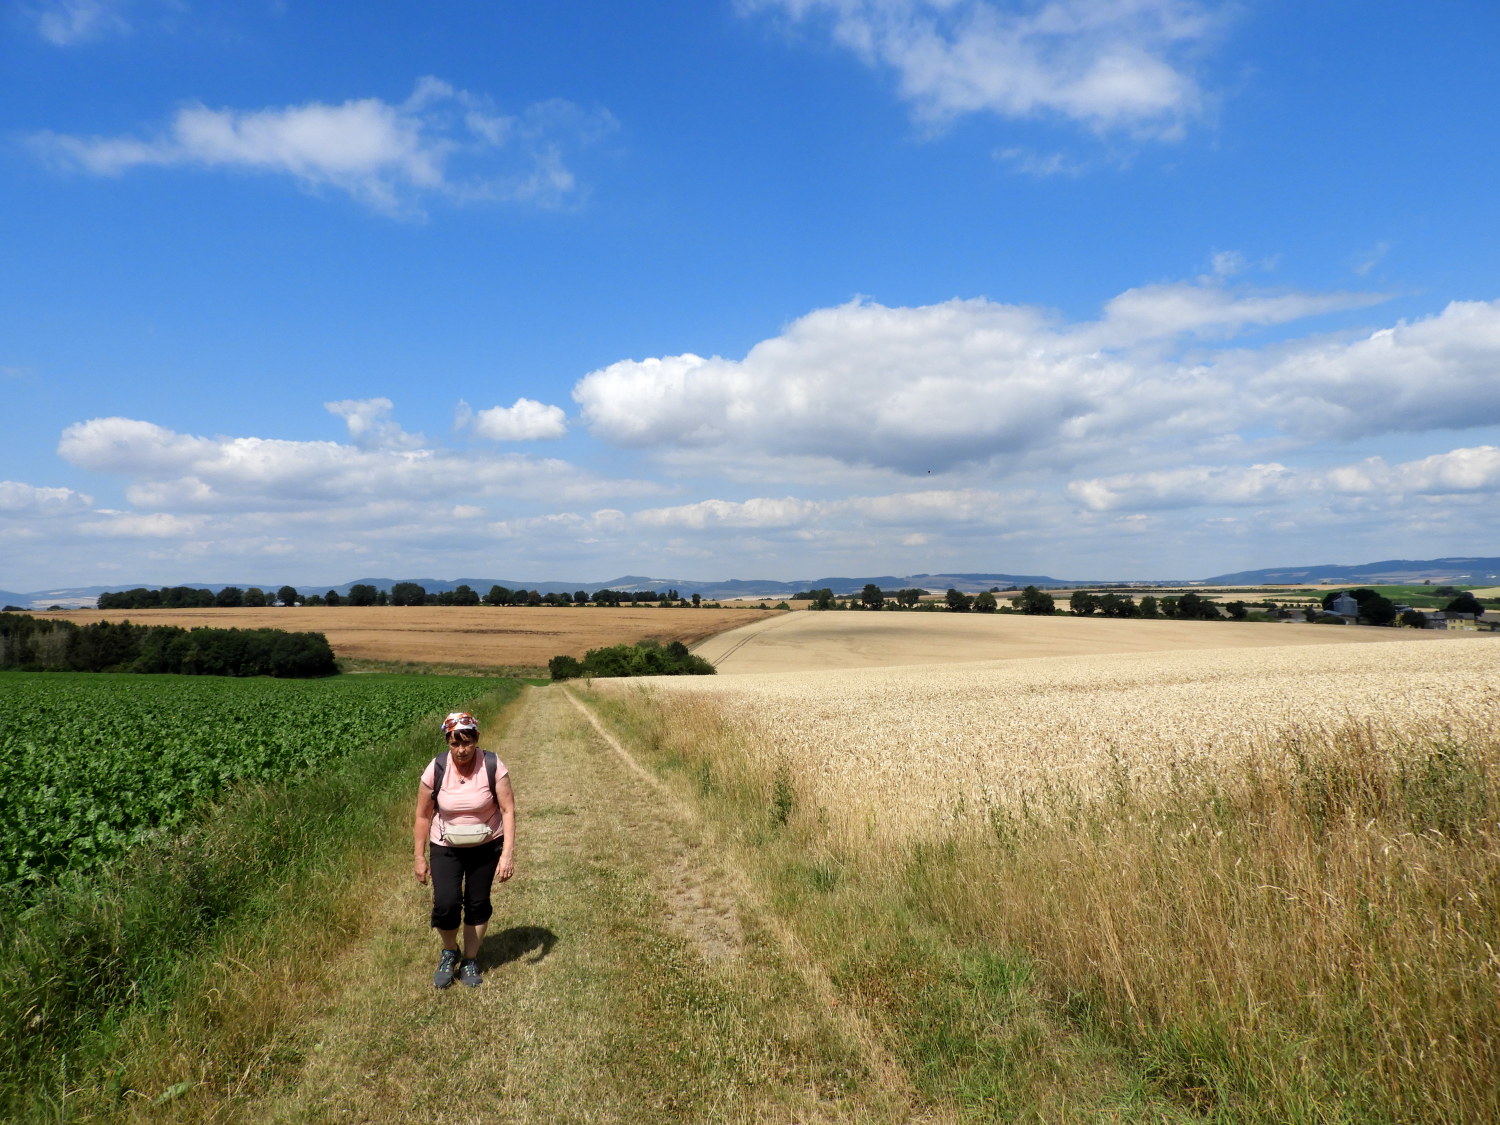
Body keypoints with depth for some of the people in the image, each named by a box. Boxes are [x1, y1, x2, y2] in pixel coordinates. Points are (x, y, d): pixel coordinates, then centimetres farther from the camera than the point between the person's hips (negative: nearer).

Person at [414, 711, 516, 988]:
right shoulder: (436, 770, -16)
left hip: (486, 846, 0)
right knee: (445, 904, -11)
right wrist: (420, 858, -2)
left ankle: (470, 961, 32)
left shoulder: (493, 767, -19)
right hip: (446, 848, 0)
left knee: (478, 904, 9)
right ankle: (450, 952, 20)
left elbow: (508, 810, -17)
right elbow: (422, 816, -5)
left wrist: (508, 853, -25)